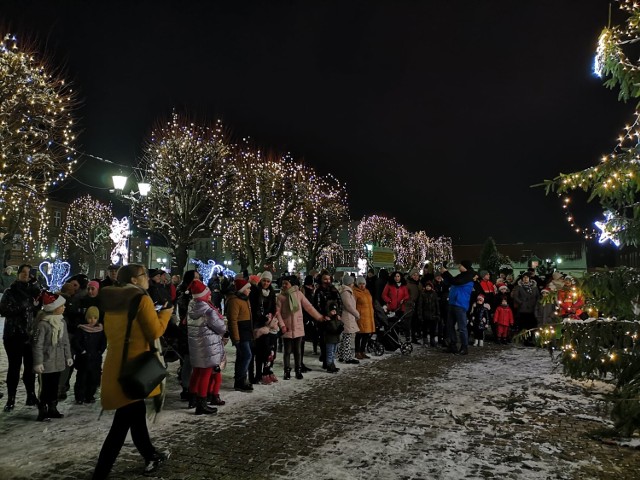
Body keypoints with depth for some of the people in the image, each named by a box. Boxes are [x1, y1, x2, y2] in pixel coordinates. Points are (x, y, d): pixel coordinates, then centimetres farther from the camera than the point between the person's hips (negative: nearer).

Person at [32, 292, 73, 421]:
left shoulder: (62, 322, 6)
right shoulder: (43, 324, -16)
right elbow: (37, 345, -15)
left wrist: (68, 357, 14)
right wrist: (38, 362, -15)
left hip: (58, 362, 7)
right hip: (47, 363, -7)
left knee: (54, 386, 14)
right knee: (45, 387, 0)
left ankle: (52, 409, 25)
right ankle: (43, 410, 12)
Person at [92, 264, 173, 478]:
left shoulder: (111, 301, 10)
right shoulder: (142, 298, -14)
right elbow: (154, 332, -15)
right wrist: (165, 314, 3)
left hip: (115, 363, 9)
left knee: (136, 413, 20)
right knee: (123, 422, -2)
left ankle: (151, 457, 35)